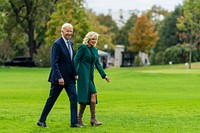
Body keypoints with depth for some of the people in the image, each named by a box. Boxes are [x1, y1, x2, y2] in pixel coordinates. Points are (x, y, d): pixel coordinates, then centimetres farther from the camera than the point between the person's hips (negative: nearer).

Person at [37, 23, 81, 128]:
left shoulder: (70, 43, 11)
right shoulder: (57, 44, -14)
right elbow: (54, 63, -19)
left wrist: (75, 74, 9)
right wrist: (59, 77, -23)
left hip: (70, 78, 7)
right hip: (59, 78, -7)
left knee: (74, 97, -4)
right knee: (51, 99, 3)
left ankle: (74, 122, -2)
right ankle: (41, 121, 16)